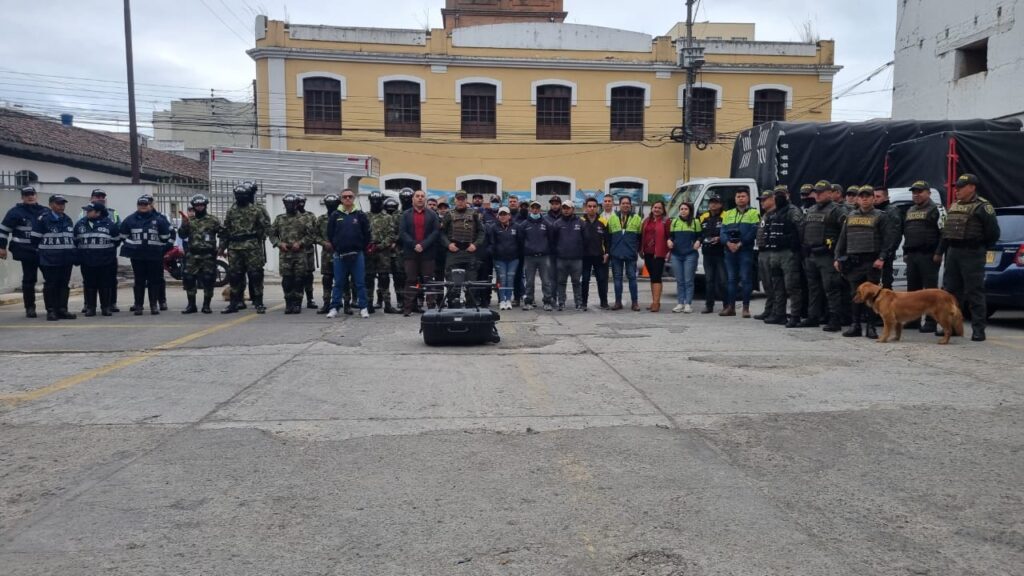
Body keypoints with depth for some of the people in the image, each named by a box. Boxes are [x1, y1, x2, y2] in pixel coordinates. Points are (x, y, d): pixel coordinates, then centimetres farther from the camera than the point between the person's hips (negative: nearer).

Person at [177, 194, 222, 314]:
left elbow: (222, 234, 5)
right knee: (188, 278, 1)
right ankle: (191, 305, 11)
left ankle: (206, 305, 9)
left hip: (209, 255, -2)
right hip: (193, 255, 2)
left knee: (208, 280, -1)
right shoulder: (189, 220, 10)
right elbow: (182, 235, 3)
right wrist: (184, 224, -12)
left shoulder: (213, 220, 4)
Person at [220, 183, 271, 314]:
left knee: (255, 275, -4)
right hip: (234, 248, 4)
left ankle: (259, 303, 2)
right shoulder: (231, 211, 12)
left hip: (252, 248, -4)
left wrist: (259, 238, -6)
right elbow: (225, 230, 15)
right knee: (234, 275, 6)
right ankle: (234, 303, 14)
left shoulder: (256, 210, 0)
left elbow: (266, 226, 0)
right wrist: (222, 247, 13)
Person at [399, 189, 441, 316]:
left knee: (428, 280, 2)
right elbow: (402, 232, 1)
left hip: (428, 253, 0)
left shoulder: (432, 215, 9)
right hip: (410, 253, 0)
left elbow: (436, 231, -1)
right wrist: (414, 245, -13)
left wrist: (423, 245, -12)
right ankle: (408, 306, 1)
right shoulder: (405, 215, 10)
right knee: (410, 280, 1)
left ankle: (431, 305, 4)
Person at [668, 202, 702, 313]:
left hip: (690, 255, -3)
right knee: (679, 281, 6)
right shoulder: (674, 221, 13)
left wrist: (698, 241, -14)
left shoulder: (695, 222, 4)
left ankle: (688, 304, 1)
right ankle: (680, 303, 11)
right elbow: (671, 235, 18)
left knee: (688, 280, -3)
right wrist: (669, 240, -2)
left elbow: (700, 235, 6)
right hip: (676, 255, 3)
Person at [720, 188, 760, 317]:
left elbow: (754, 231, -9)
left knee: (746, 278, -4)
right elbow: (723, 231, 8)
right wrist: (728, 243, -11)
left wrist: (740, 244, -16)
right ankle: (730, 307, 14)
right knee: (731, 278, 8)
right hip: (729, 250, 4)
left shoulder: (754, 213, 3)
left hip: (746, 250, -4)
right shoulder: (728, 214, 17)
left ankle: (746, 308, 1)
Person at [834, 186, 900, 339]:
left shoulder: (880, 216, 2)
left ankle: (870, 326, 5)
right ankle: (856, 325, 11)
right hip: (853, 262, 4)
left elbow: (890, 237, -5)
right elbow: (842, 239, 18)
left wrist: (882, 258, -14)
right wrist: (838, 258, 9)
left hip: (872, 262, -4)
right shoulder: (850, 218, 17)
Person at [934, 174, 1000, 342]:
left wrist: (980, 249, 1)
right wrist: (939, 252, 19)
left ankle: (978, 329, -1)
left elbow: (993, 233, -7)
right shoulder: (954, 206, 16)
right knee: (951, 290, 11)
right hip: (953, 253, 8)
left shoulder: (982, 207, -8)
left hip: (972, 254, -8)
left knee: (975, 293, -5)